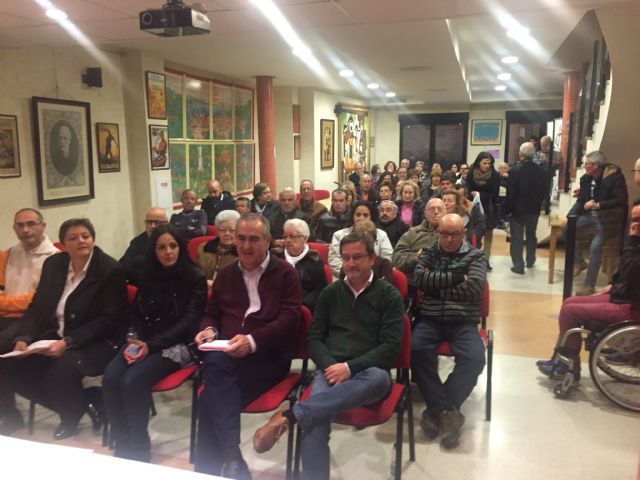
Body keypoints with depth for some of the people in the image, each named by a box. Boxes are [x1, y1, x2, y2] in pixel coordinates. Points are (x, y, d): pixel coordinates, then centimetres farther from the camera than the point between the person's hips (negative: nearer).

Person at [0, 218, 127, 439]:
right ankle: (77, 406, 4)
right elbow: (36, 307, 10)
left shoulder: (111, 270, -13)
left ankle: (72, 415, 3)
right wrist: (23, 338, -8)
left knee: (59, 374, -33)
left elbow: (108, 320, -16)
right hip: (53, 337, 7)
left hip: (95, 343, -7)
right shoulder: (53, 264, 6)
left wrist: (67, 343, -24)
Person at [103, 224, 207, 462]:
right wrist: (134, 341, -8)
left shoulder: (195, 277, -2)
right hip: (143, 341, 5)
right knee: (110, 377, -24)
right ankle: (122, 444, -11)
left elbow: (189, 321, -9)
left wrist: (152, 345, -19)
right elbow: (136, 314, 14)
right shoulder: (148, 276, 15)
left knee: (133, 381, -29)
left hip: (176, 344, -5)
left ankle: (139, 448, -13)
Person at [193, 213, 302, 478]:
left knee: (210, 400, -30)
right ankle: (231, 458, -35)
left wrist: (253, 341, -22)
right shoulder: (226, 274, 23)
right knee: (214, 362, -34)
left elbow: (289, 320, -6)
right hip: (227, 354, 4)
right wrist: (209, 330, -1)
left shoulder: (285, 273, 5)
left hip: (267, 356, -4)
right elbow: (212, 313, 25)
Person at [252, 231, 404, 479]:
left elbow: (391, 346, -2)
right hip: (330, 370, 2)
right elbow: (313, 338, 13)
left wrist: (350, 367, -16)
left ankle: (288, 416, -40)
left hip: (368, 373, -1)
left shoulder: (389, 295, 7)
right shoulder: (330, 293, 16)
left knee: (379, 378, -39)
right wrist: (329, 366, -9)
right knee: (315, 420, -31)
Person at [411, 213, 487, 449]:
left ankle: (437, 410, -16)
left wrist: (435, 286, -5)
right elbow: (419, 279, -6)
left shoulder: (476, 256, 9)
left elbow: (473, 289, -8)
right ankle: (448, 411, -19)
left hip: (463, 321, -1)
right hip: (429, 319, 1)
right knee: (416, 348, -30)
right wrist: (456, 277, -8)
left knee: (474, 358, -29)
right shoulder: (429, 253, 14)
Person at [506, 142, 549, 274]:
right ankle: (530, 261, 34)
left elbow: (511, 192, -17)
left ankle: (518, 265, 0)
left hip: (518, 209, -4)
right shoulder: (540, 171, -4)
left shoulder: (515, 170, -17)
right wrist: (537, 202, 15)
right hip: (534, 209, 5)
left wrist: (508, 209, -7)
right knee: (531, 235, 21)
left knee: (517, 238, 2)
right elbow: (545, 190, 2)